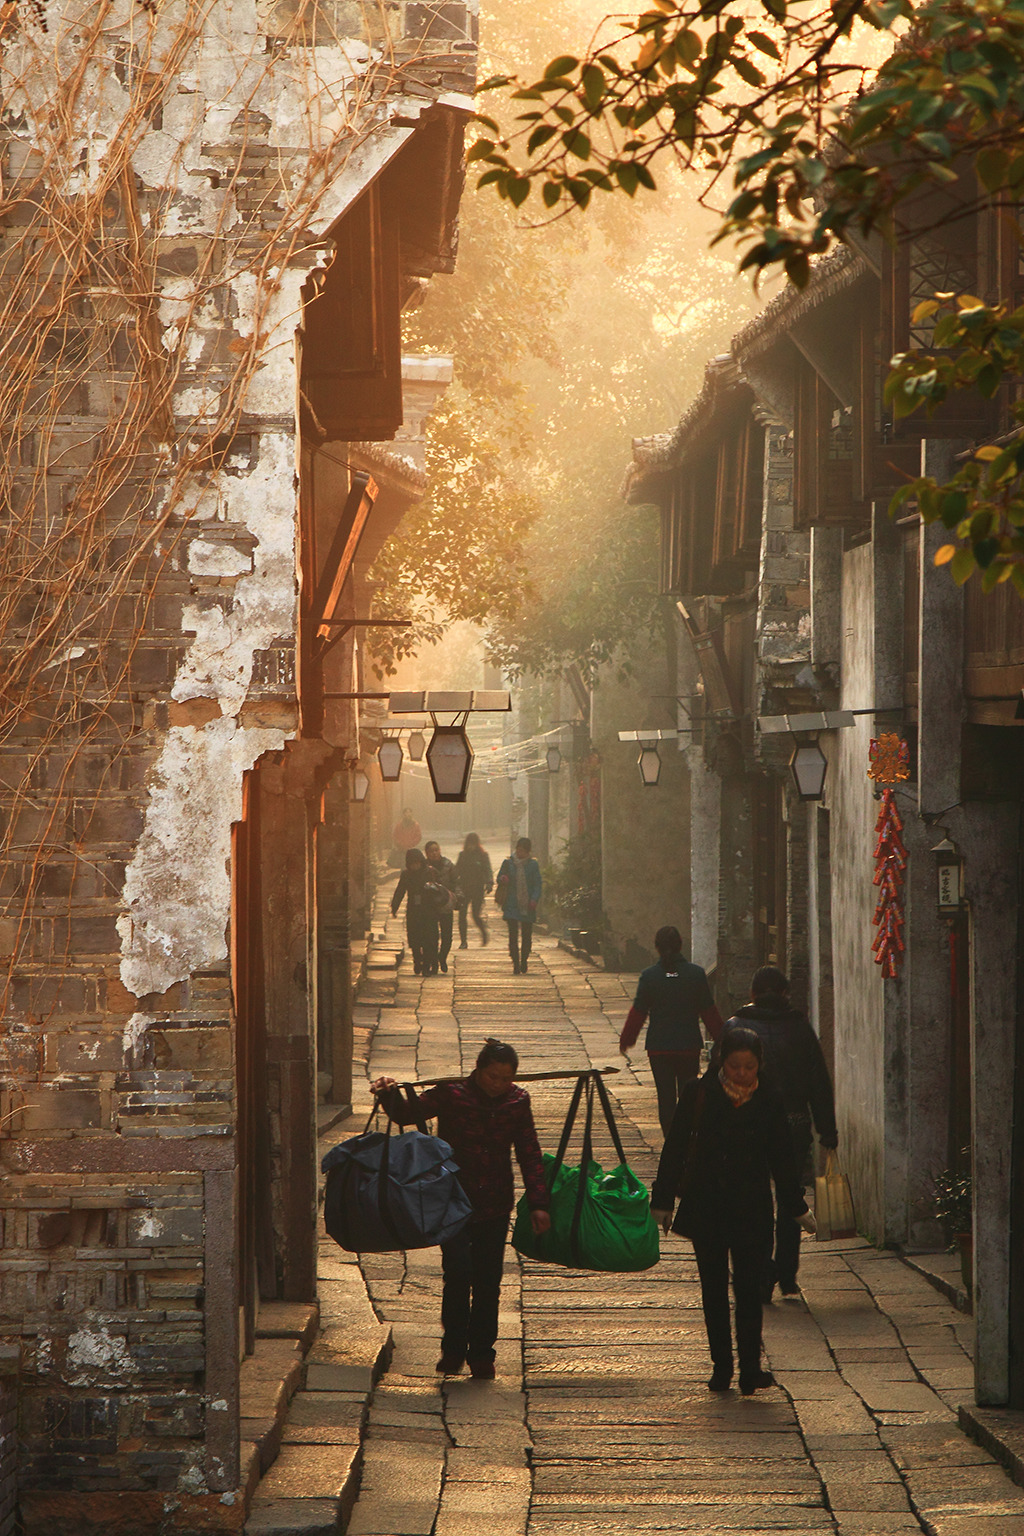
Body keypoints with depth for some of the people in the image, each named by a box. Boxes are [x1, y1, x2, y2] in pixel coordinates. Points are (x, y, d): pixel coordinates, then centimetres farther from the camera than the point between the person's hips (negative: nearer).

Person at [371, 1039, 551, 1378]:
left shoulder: (517, 1101, 2)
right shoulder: (451, 1094, -7)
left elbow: (529, 1155, 6)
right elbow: (408, 1113, -4)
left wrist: (538, 1203, 1)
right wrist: (390, 1095, -26)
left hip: (495, 1206, 3)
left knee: (488, 1281, 4)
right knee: (458, 1271, -15)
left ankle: (481, 1354, 16)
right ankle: (453, 1348, 2)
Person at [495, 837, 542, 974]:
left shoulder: (533, 865, 4)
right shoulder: (508, 863, 6)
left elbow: (537, 884, 3)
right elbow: (499, 878, 14)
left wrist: (534, 900, -13)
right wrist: (502, 879, -11)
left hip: (527, 906, 0)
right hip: (512, 905, 0)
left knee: (526, 936, 5)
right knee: (513, 935, -8)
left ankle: (523, 963, 22)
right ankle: (516, 965, -4)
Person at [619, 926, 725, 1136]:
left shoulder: (649, 976, -6)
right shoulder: (696, 973, -4)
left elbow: (638, 1012, -1)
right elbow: (709, 1011, 1)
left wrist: (625, 1040, 12)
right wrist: (720, 1039, 13)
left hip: (659, 1048, 0)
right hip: (689, 1047, 0)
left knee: (666, 1098, 6)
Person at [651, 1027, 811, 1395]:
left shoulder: (767, 1101, 1)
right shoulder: (699, 1094, -3)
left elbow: (781, 1158, 10)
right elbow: (675, 1148, 2)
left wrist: (797, 1206, 12)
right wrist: (663, 1199, 1)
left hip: (751, 1209, 0)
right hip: (706, 1206, 0)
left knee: (748, 1287, -6)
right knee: (714, 1286, 6)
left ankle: (750, 1367, -3)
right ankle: (721, 1365, 14)